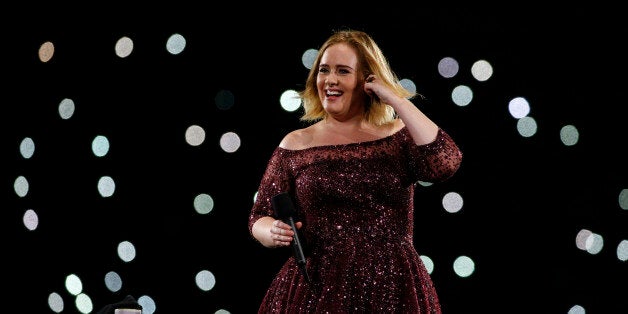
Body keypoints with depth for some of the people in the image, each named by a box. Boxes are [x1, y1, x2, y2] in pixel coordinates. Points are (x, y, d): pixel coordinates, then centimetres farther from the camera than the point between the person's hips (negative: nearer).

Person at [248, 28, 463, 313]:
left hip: (393, 289, 0)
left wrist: (396, 99, -12)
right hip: (316, 289, 0)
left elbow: (445, 164, -18)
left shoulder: (400, 136, 3)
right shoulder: (295, 145, 4)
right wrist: (274, 232, -19)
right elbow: (259, 219, 6)